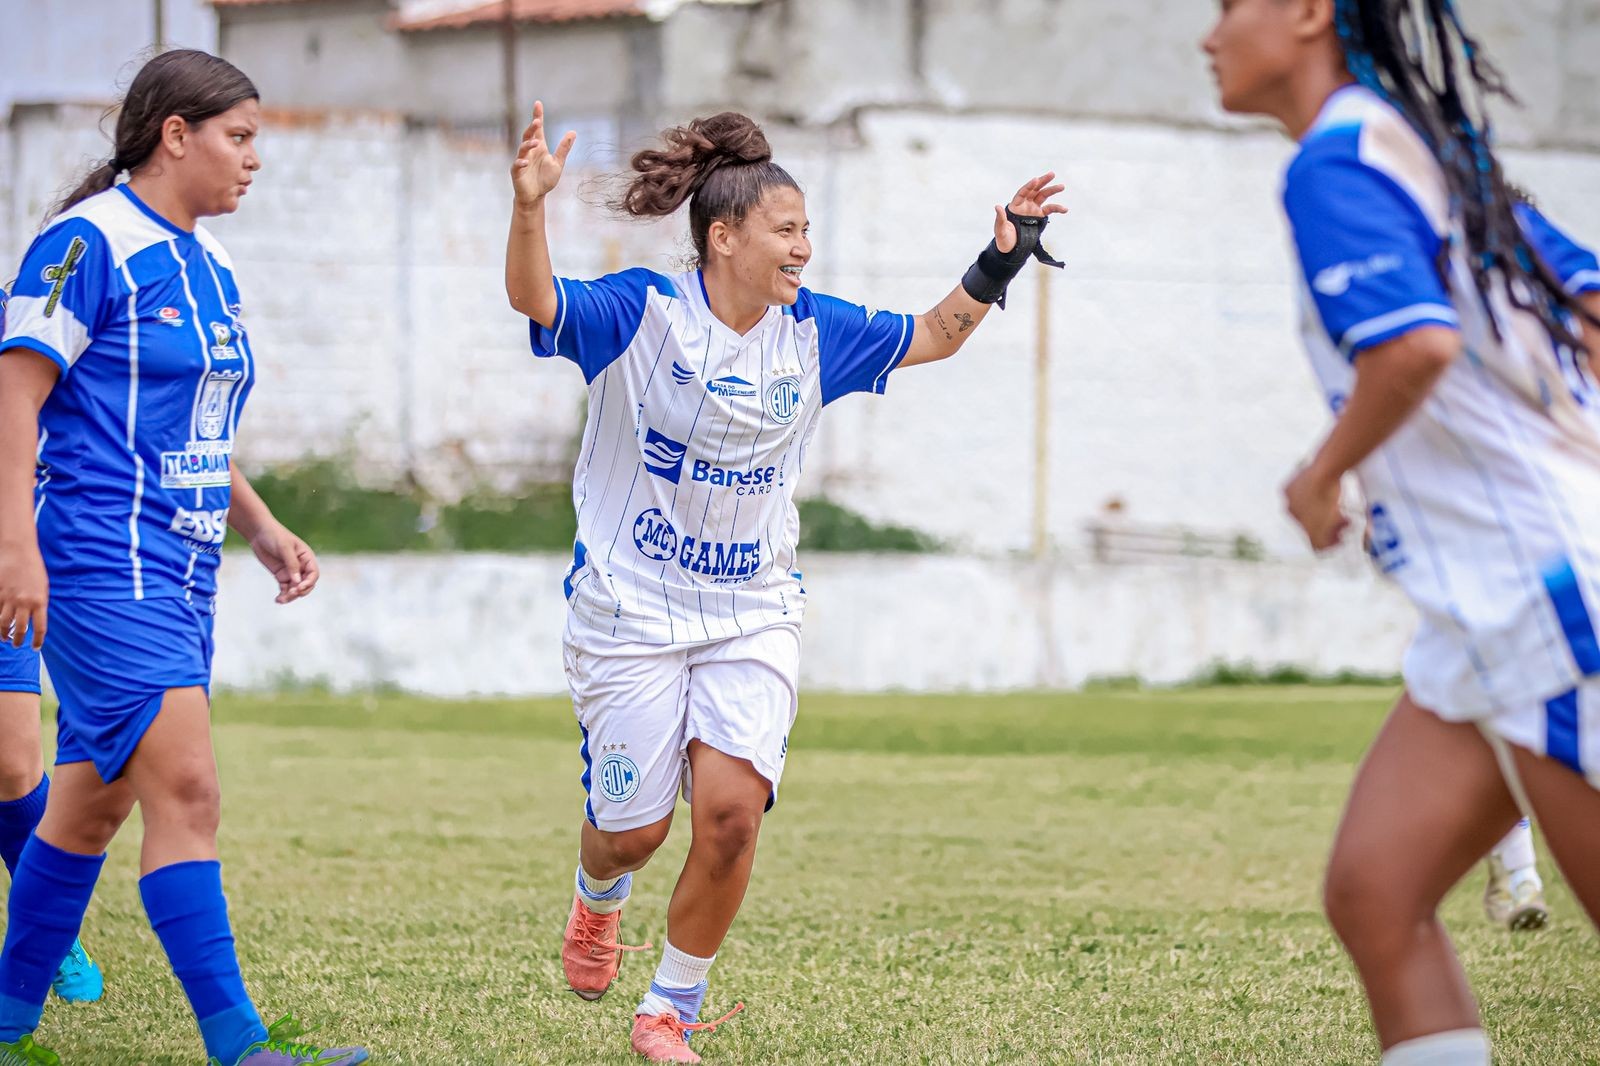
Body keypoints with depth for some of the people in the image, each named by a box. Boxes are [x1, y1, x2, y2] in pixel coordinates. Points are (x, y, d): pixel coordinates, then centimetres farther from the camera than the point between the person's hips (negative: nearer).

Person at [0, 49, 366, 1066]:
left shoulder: (209, 266, 16)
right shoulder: (89, 244, -10)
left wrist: (264, 530, 17)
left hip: (179, 570, 9)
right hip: (101, 563, -9)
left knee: (94, 801, 13)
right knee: (186, 789, -15)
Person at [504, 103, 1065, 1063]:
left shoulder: (814, 333, 1)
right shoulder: (642, 311, -12)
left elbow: (932, 338, 14)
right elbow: (535, 299, -28)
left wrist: (1002, 261, 2)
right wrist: (529, 207, -47)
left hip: (754, 614, 3)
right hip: (631, 613, -3)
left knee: (732, 812, -15)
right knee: (633, 831, 4)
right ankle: (600, 900, 44)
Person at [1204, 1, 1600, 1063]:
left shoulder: (1336, 161, -12)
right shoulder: (1427, 150, 17)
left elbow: (1417, 341, -28)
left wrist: (1321, 475, -12)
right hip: (1493, 610, 10)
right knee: (1373, 893, 3)